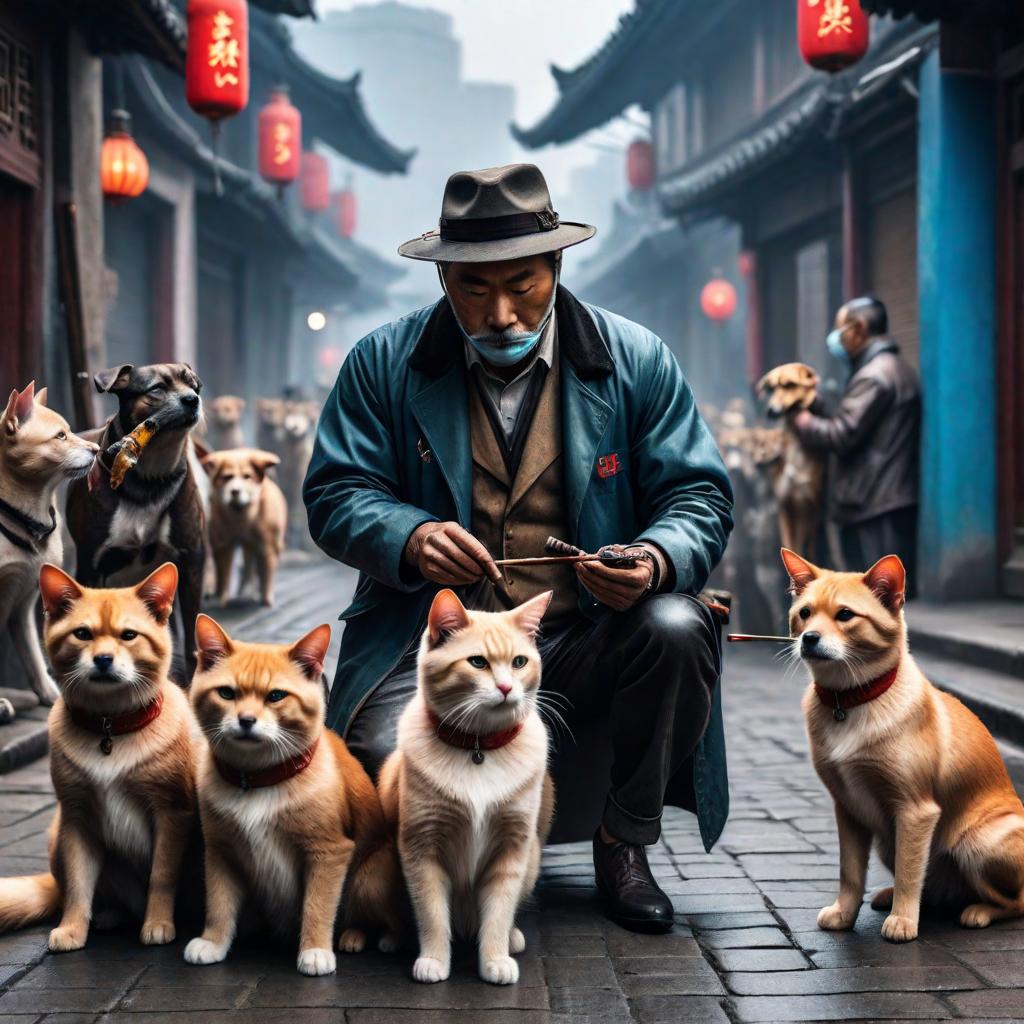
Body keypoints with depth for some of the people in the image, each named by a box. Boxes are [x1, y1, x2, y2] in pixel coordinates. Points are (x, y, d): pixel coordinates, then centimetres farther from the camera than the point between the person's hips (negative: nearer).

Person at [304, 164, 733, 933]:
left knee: (677, 629, -31)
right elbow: (336, 494, 2)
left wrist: (654, 560, -22)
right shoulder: (384, 364, 3)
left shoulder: (638, 361, 3)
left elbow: (698, 498, 2)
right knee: (384, 755, -31)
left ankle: (624, 846, -5)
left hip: (583, 645, 1)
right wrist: (410, 537, -21)